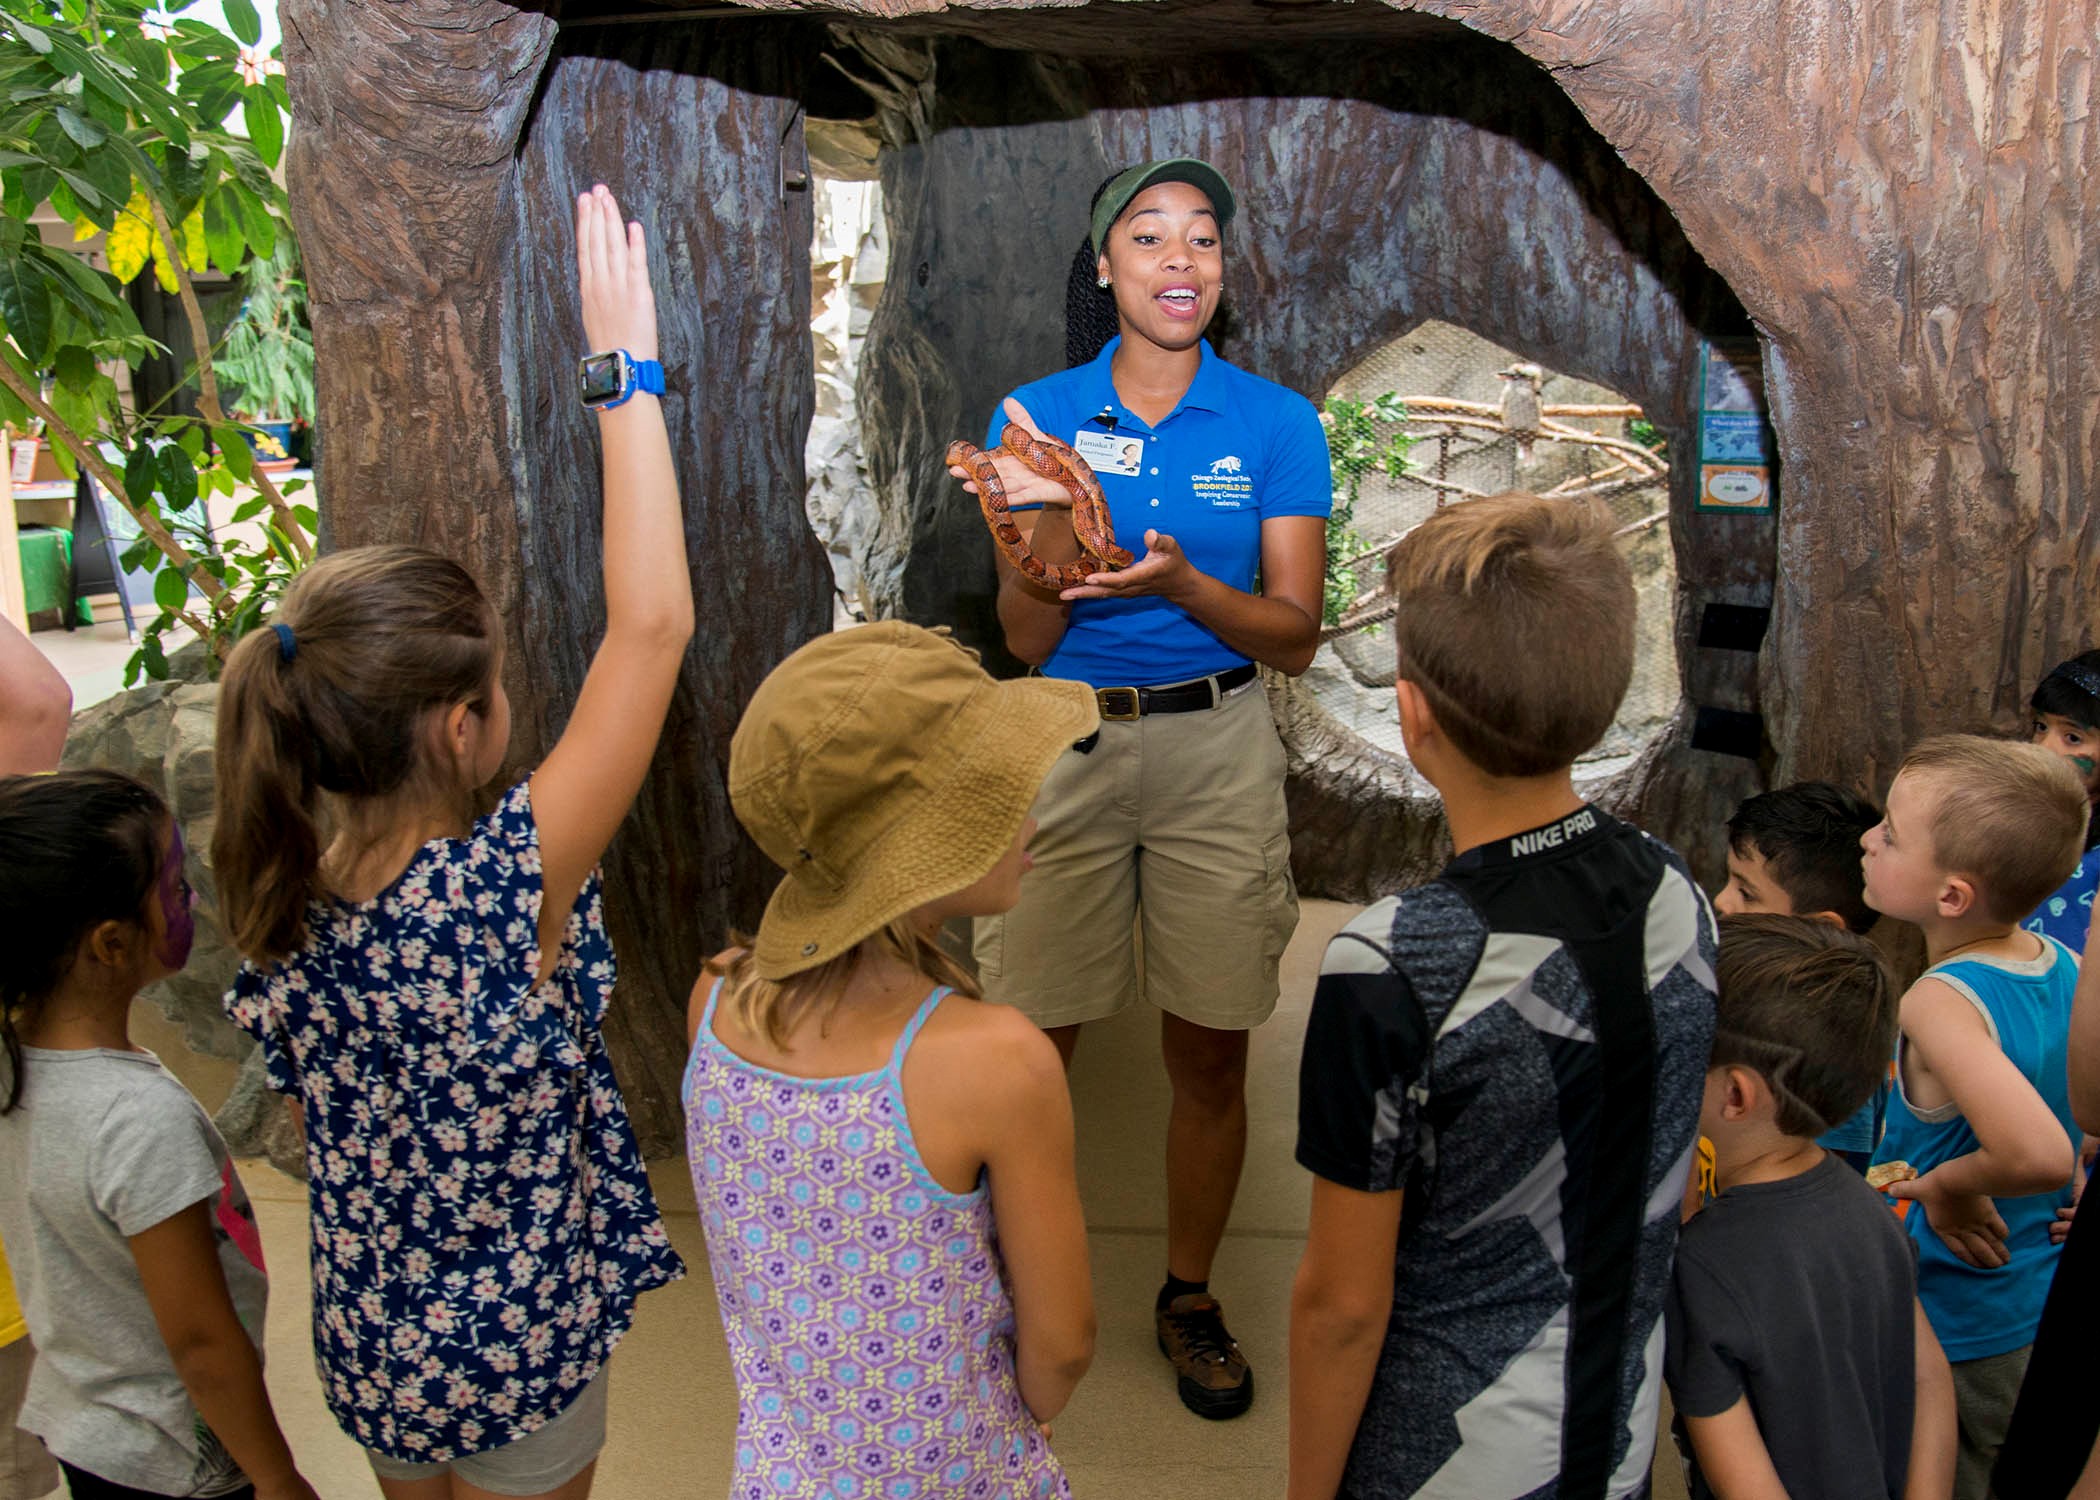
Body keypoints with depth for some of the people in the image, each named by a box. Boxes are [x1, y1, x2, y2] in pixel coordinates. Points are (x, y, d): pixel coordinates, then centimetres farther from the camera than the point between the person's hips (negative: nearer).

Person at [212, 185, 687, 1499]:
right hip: (515, 1347, -5)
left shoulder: (282, 912, -12)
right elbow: (653, 622, -33)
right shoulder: (502, 889, -32)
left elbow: (324, 1124, 3)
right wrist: (628, 364, -26)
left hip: (370, 1343, 5)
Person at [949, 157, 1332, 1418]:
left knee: (1211, 1052, 9)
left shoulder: (1276, 424, -1)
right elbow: (1026, 636, -3)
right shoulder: (1040, 416, 0)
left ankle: (1191, 1298, 31)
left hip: (1219, 754, 1)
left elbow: (1295, 637, -4)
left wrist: (1179, 581, -22)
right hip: (1065, 747, 0)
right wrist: (1053, 519, -22)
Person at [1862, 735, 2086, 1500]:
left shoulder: (1938, 1003, -30)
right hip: (2043, 1315, 7)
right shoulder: (2067, 968, -5)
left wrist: (1946, 1186, -25)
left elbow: (2037, 1153, -42)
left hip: (1947, 1335, -7)